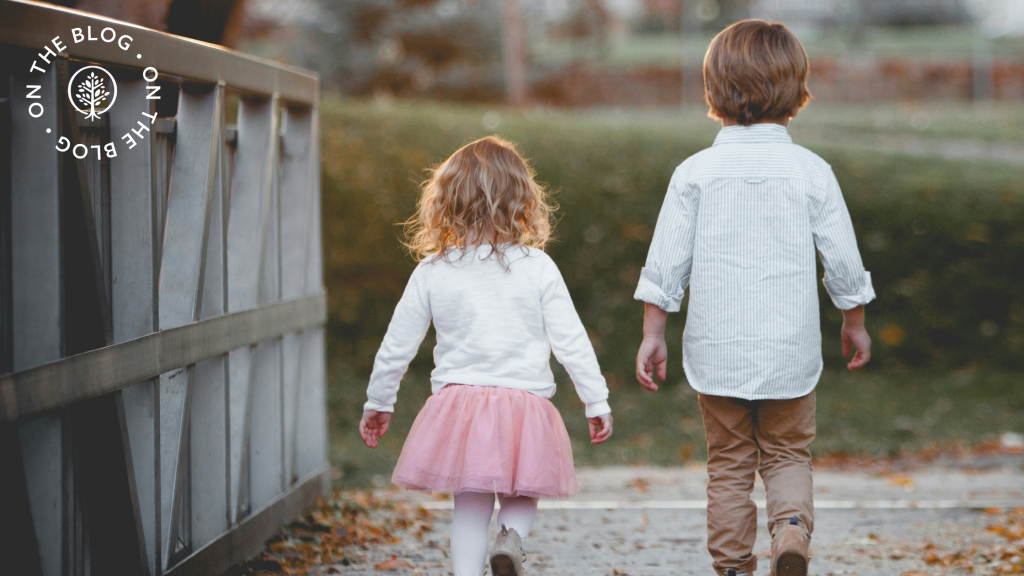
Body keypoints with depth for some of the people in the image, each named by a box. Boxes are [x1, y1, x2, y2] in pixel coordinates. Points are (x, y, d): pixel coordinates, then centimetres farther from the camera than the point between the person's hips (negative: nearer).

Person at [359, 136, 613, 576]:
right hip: (526, 401, -1)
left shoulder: (432, 272, -1)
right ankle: (512, 537, -10)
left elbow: (397, 345, 6)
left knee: (471, 502, 12)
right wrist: (597, 401, 7)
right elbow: (571, 341, -3)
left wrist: (378, 403, 19)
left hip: (458, 401, 1)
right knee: (521, 494, 19)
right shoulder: (538, 268, -4)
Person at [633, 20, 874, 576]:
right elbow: (843, 259, 1)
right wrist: (855, 322, 17)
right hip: (790, 348, 0)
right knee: (787, 453, 14)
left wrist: (652, 333, 6)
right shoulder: (812, 171, -4)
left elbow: (666, 261, -4)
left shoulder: (695, 172, -5)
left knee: (729, 463, 12)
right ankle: (792, 523, -12)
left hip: (716, 350, 0)